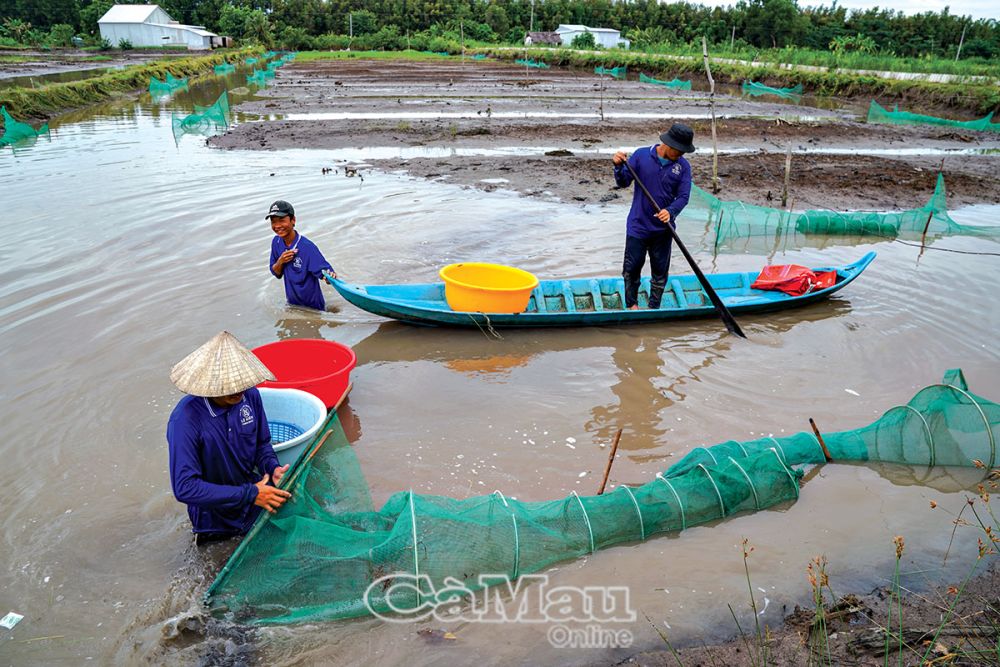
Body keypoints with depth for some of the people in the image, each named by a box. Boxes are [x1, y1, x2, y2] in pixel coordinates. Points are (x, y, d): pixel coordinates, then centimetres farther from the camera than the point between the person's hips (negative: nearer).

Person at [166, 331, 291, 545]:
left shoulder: (249, 394, -11)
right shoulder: (186, 419, -26)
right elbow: (184, 488, -26)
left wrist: (273, 468, -15)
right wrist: (250, 494, -28)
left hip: (254, 489, 5)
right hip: (216, 517, -5)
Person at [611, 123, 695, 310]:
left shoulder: (683, 166, -4)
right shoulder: (641, 155, -7)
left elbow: (683, 196, -8)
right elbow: (624, 182, -4)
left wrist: (670, 212, -27)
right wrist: (619, 166, -24)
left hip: (663, 228, 2)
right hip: (638, 225, -2)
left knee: (660, 270, 11)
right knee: (632, 267, 6)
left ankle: (654, 307, 27)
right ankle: (631, 304, 26)